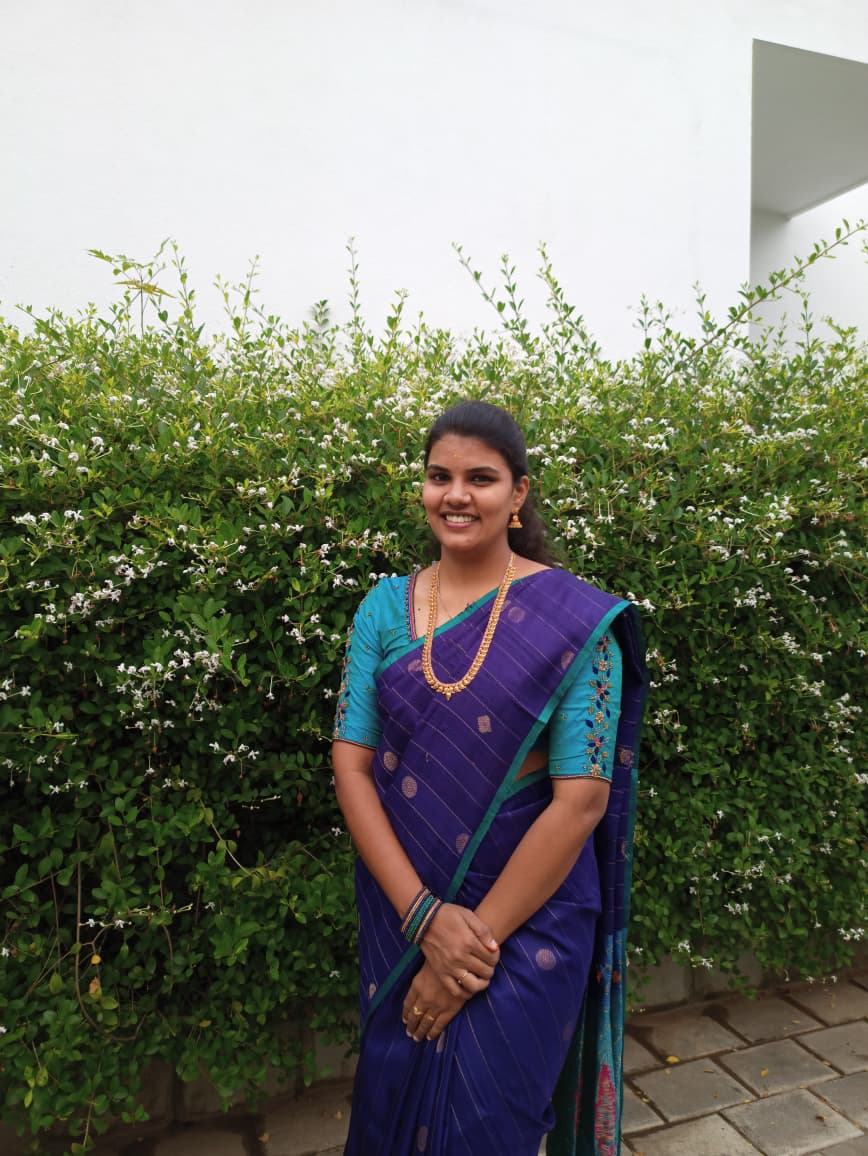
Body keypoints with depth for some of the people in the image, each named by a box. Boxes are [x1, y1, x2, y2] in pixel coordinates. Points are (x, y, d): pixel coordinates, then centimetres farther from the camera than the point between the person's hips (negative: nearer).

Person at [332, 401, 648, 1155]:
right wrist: (425, 915, -15)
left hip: (528, 918, -3)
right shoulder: (385, 608, -3)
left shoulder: (575, 620, -14)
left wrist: (482, 936, -14)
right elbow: (351, 762, -6)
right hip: (400, 915, 4)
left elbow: (582, 798, -16)